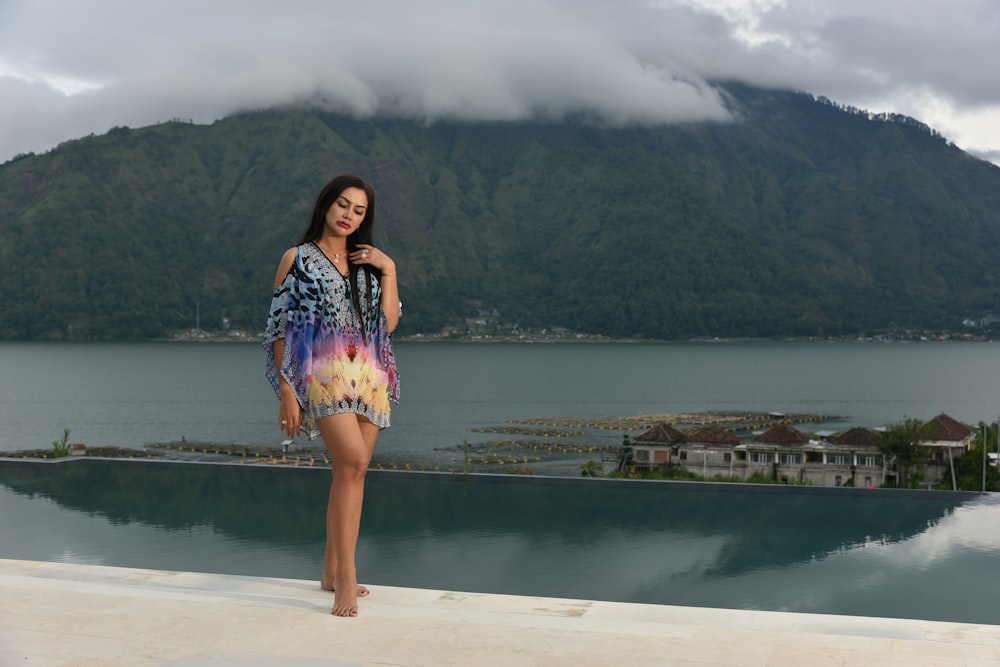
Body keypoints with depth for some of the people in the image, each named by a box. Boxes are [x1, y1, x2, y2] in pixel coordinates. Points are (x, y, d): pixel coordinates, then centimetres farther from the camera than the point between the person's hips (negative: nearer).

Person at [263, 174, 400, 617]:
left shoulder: (367, 264, 18)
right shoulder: (297, 259, 6)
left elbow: (388, 322, 7)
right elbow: (279, 328, 1)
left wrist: (388, 270, 1)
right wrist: (286, 392, -7)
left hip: (369, 376, 5)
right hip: (323, 373, -5)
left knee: (352, 472, 5)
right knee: (352, 461, -23)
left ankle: (332, 571, 19)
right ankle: (347, 579, -21)